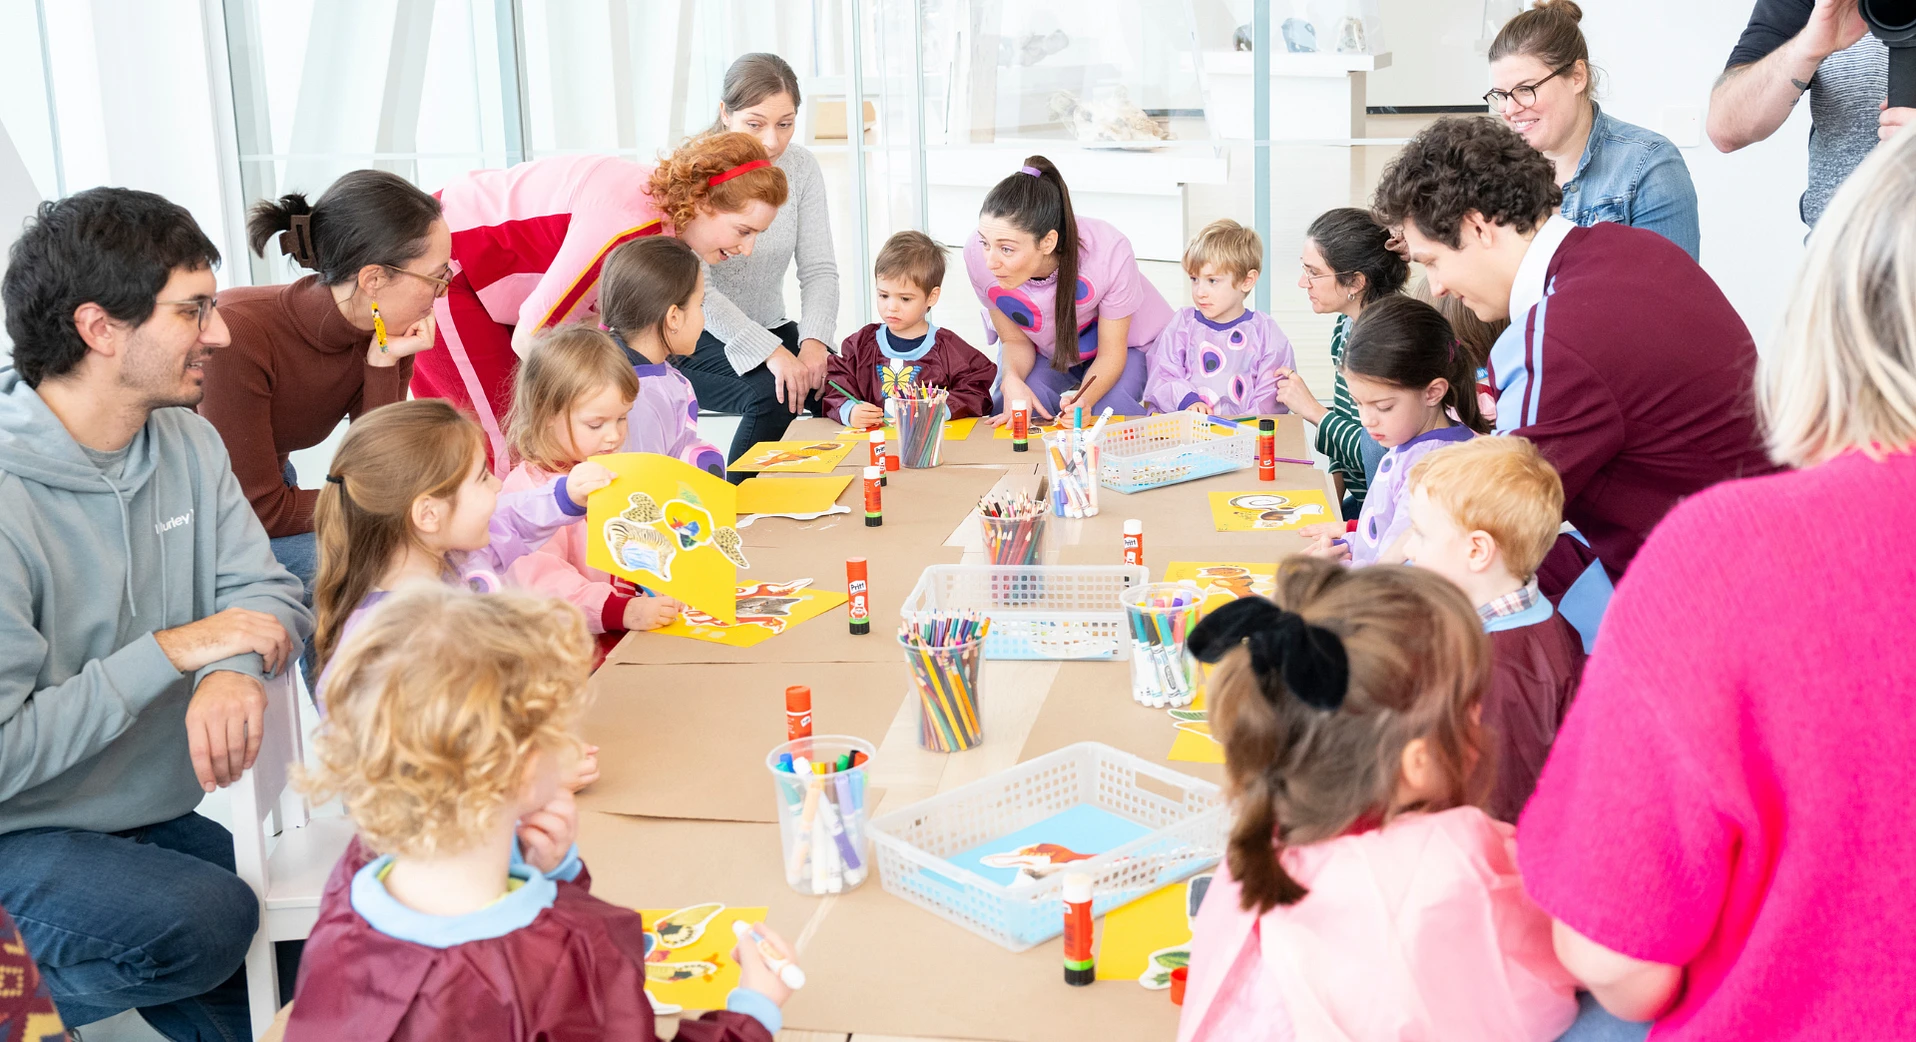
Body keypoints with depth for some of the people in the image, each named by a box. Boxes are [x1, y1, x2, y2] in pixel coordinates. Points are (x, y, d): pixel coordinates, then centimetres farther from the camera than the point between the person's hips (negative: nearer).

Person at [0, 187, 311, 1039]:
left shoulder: (186, 442, 1)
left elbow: (266, 593, -2)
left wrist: (237, 668, -26)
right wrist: (174, 649, -24)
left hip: (155, 818, 7)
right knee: (207, 921, -31)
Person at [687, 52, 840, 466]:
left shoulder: (800, 167, -1)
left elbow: (819, 268, -3)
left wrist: (814, 341, -23)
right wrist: (770, 352, -33)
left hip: (770, 329, 5)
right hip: (693, 338, -5)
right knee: (772, 396, -30)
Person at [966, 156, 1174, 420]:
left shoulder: (1109, 251, -38)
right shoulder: (978, 254, -31)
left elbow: (1111, 353, -22)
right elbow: (1015, 340, -14)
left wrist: (1085, 398, -44)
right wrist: (1011, 381, -37)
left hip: (1125, 341, -1)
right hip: (1042, 349, 2)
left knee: (1110, 409, -29)